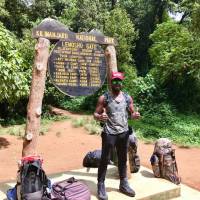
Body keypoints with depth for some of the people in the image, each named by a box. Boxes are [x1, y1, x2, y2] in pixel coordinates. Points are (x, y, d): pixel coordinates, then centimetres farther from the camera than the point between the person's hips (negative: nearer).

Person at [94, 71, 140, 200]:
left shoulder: (127, 98, 5)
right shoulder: (104, 98, -6)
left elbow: (132, 113, 11)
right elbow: (95, 114, -5)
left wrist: (135, 115, -13)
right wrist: (99, 117, -28)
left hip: (124, 133, 4)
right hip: (109, 134, -4)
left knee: (123, 159, 16)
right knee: (105, 159, 2)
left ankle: (123, 184, 31)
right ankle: (101, 185, 15)